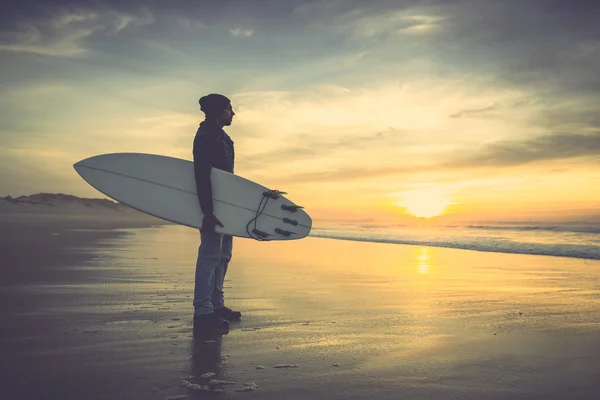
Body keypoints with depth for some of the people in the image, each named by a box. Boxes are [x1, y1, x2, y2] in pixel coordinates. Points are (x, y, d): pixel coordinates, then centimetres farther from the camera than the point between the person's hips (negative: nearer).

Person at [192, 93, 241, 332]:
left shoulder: (220, 136, 17)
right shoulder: (205, 136, -14)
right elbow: (202, 176, -23)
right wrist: (207, 211, -28)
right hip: (213, 204, -11)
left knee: (223, 255, 15)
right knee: (210, 256, -7)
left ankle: (216, 305, 25)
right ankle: (203, 312, 0)